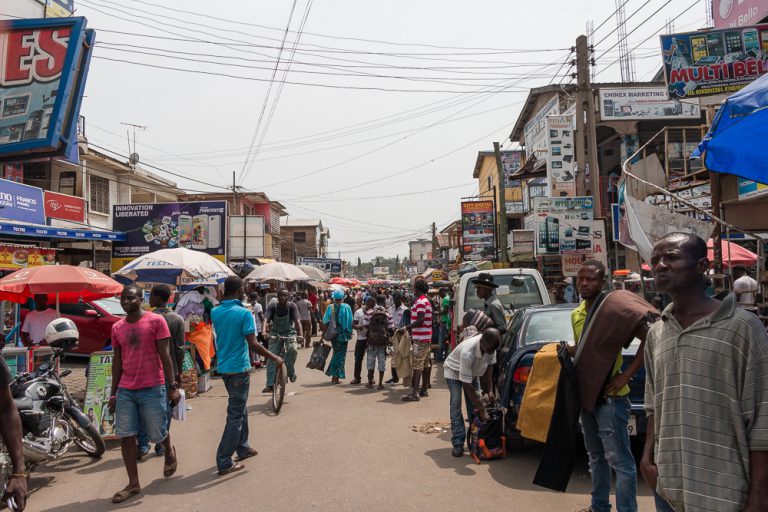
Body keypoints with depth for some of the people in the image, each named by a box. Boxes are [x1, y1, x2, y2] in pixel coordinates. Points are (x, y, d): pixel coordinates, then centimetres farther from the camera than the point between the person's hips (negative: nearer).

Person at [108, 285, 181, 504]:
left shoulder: (156, 321, -7)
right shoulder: (117, 328, 8)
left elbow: (165, 355, -8)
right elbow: (117, 361, 13)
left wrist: (173, 386, -10)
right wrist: (113, 393, 13)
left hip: (152, 389, -4)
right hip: (125, 391, 4)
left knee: (156, 434, 5)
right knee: (125, 436, 4)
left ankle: (169, 452, 40)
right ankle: (133, 483, 18)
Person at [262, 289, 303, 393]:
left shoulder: (292, 306, -15)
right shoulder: (272, 306, -13)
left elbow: (297, 321, -25)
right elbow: (266, 319, -27)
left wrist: (300, 335, -40)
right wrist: (264, 331, -46)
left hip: (289, 333, -1)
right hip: (275, 334, 1)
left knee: (292, 349, -29)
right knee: (271, 357, -10)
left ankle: (291, 372, -4)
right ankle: (270, 385, -3)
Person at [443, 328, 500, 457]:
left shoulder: (490, 346, -26)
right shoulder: (467, 352, -44)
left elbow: (490, 366, -5)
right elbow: (467, 385, -37)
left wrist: (490, 390, -13)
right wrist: (482, 410, -33)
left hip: (473, 371, 6)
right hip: (454, 371, -6)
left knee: (474, 406, 1)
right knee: (456, 405, -14)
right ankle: (458, 444, -10)